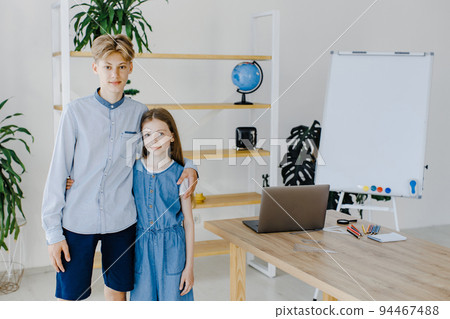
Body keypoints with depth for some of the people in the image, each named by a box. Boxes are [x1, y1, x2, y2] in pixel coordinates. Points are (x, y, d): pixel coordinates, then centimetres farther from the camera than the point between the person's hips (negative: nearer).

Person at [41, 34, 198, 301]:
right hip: (78, 221, -2)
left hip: (121, 220, 2)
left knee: (118, 294, 13)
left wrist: (188, 167, -5)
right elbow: (58, 171, -3)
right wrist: (53, 231, -5)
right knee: (69, 297, 3)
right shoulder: (76, 111, -4)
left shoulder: (139, 113, 3)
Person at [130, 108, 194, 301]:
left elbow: (188, 221, -2)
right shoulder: (133, 171, 0)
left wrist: (189, 266, -3)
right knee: (143, 297, 8)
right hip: (141, 247, 2)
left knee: (172, 297, 4)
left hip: (172, 248, -2)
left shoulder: (179, 175, -6)